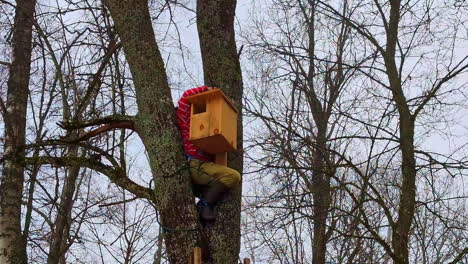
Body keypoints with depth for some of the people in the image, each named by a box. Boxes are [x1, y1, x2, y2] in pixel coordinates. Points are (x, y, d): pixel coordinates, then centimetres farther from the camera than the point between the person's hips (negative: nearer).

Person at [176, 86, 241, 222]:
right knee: (233, 176, -24)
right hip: (194, 165, -10)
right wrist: (206, 89, 8)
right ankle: (205, 204, -18)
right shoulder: (184, 121, 9)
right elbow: (186, 96, -2)